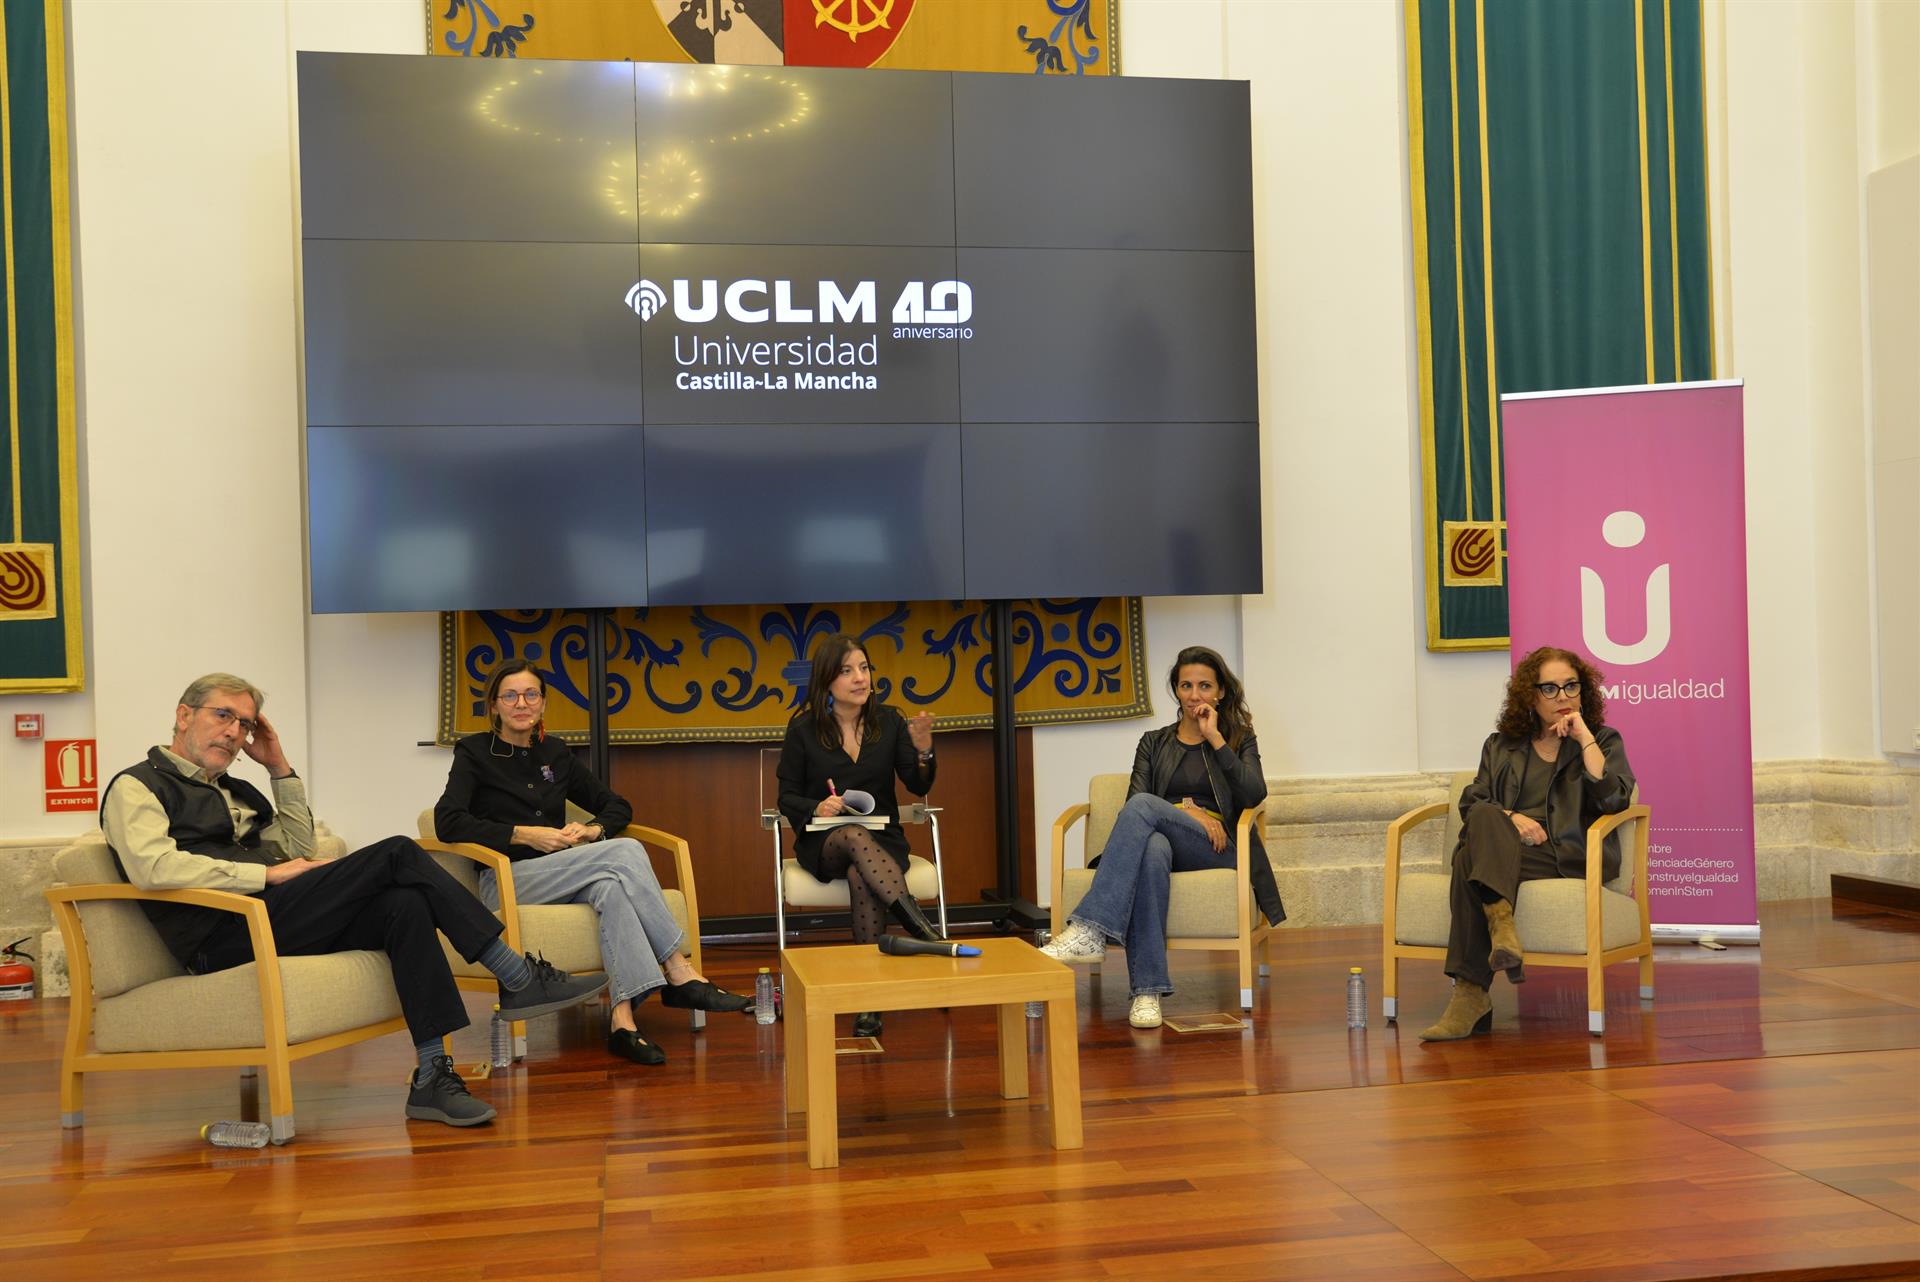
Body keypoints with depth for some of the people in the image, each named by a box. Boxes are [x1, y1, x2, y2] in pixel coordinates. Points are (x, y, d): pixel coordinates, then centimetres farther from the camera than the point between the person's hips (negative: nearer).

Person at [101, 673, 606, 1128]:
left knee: (404, 906, -23)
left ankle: (432, 1077, -28)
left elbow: (300, 849, 28)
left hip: (271, 916, 8)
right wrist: (266, 874, -14)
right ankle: (519, 978, -14)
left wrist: (281, 768, 20)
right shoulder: (136, 786, 4)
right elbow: (151, 867, -15)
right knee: (397, 853, -19)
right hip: (226, 936, -8)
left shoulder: (233, 790, 29)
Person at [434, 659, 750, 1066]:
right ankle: (680, 975, -27)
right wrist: (525, 835, -17)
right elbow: (448, 823, -13)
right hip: (507, 881, -4)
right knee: (626, 851, -28)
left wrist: (592, 830, -3)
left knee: (611, 886, -34)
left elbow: (618, 806, 21)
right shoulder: (475, 753, 3)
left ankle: (623, 1019, -43)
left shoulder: (556, 754, 17)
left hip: (561, 876, 5)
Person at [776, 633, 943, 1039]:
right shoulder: (803, 729, 0)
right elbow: (787, 797, 4)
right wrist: (816, 808, -18)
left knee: (861, 877, -35)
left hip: (882, 839, 1)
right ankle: (919, 926, -48)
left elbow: (919, 787, 3)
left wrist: (923, 750, -17)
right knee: (856, 837, -38)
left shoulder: (888, 722, 5)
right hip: (823, 843, -1)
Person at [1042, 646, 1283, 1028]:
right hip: (1164, 840, 2)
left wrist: (1214, 738, -3)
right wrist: (1183, 811, -11)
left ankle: (1088, 931, -44)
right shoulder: (1154, 743, 23)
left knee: (1143, 806, -32)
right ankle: (1147, 989, -46)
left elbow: (1254, 795, -2)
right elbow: (1135, 801, 7)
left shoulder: (1239, 739, 19)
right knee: (1152, 850, -40)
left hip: (1218, 849, -2)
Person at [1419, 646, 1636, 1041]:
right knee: (1484, 819, -35)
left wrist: (1584, 737, -1)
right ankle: (1500, 922, -54)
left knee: (1471, 859, -34)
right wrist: (1509, 818, -7)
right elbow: (1471, 803, 13)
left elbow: (1614, 800, -2)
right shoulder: (1500, 746, 26)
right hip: (1500, 849, 3)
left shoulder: (1603, 741, 18)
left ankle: (1471, 992, -43)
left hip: (1568, 857, -3)